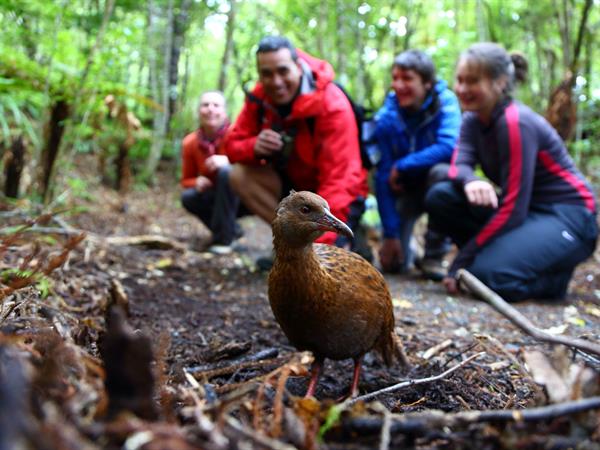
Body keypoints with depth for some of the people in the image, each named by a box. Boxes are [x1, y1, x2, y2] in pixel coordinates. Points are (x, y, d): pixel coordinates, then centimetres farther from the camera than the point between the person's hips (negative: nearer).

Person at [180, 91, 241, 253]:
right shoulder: (190, 142, -8)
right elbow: (186, 180, 2)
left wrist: (228, 160, -40)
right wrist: (197, 182, -22)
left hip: (241, 198, -4)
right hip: (215, 198, 4)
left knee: (226, 171, -31)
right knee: (188, 197, -24)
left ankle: (223, 238, -22)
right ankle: (232, 230, -1)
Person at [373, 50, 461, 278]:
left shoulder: (445, 102, -18)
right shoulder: (386, 118, -15)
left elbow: (449, 146, -34)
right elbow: (383, 176, -16)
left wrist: (402, 166, -28)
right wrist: (390, 234, -19)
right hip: (405, 189, 1)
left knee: (442, 172, -36)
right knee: (392, 262, -13)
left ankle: (433, 257, -18)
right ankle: (406, 252, 28)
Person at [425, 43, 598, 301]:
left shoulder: (516, 123, -22)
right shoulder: (473, 120, 3)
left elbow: (513, 209, -25)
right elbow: (459, 165, -11)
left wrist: (460, 265, -23)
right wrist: (469, 181, -38)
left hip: (567, 217, -7)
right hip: (524, 210, 8)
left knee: (489, 275, -30)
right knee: (439, 197, -10)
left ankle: (557, 275, 0)